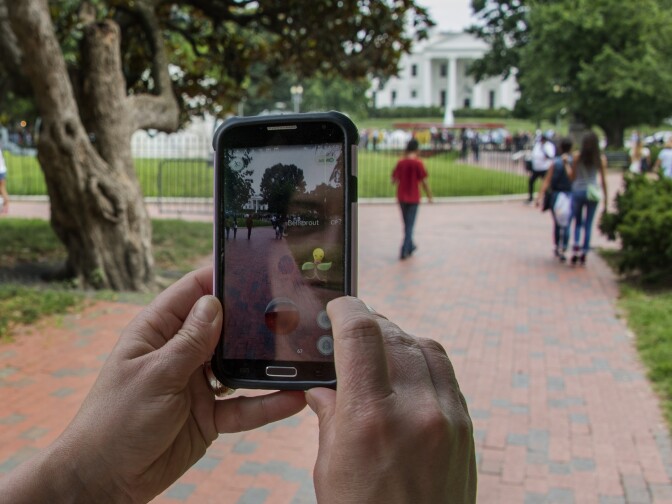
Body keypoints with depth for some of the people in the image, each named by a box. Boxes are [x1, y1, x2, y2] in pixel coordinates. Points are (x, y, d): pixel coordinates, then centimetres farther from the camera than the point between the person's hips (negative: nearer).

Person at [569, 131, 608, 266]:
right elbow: (603, 180, -1)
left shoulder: (577, 156, -3)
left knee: (577, 222, 15)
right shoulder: (601, 158, -2)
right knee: (588, 224, 9)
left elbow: (572, 176, -1)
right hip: (593, 193, 0)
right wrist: (605, 199, 5)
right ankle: (583, 254, 11)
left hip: (578, 191, 0)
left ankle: (576, 247, -7)